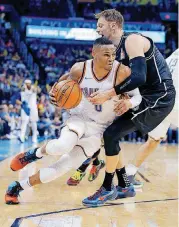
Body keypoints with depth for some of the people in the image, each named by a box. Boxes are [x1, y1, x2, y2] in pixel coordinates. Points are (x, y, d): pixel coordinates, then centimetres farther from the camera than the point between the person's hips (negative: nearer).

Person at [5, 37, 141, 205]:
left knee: (65, 165, -8)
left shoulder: (122, 72, -21)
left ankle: (18, 187, 8)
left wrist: (128, 103, -34)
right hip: (80, 117, 0)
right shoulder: (79, 69, -15)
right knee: (62, 146, -34)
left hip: (100, 128, 0)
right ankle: (36, 153, 2)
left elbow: (137, 96, -11)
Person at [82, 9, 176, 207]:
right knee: (112, 134, 10)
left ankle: (107, 189, 0)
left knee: (111, 134, -13)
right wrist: (126, 99, -2)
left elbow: (139, 77, -28)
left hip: (159, 97, -10)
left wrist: (109, 94, -26)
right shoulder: (119, 49, 14)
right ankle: (124, 186, 19)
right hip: (149, 97, 10)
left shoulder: (132, 40, -15)